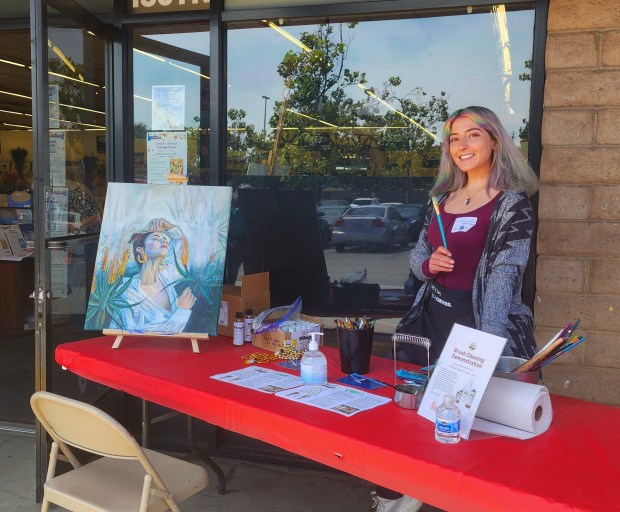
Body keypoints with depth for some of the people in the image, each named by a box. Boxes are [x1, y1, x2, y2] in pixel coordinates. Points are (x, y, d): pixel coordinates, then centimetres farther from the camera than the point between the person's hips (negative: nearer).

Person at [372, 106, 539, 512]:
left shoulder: (512, 203, -9)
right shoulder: (444, 198, 10)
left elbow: (504, 278, -17)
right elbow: (417, 254, 16)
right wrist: (428, 264, -9)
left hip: (475, 322, -6)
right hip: (431, 317, 6)